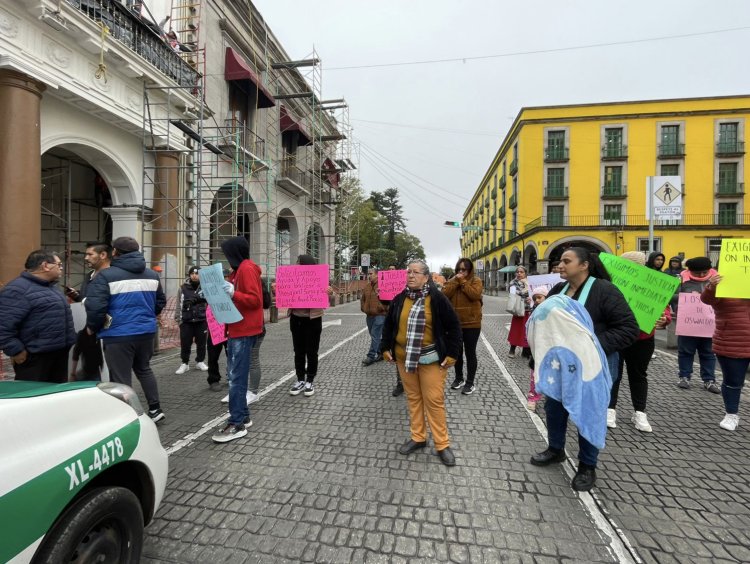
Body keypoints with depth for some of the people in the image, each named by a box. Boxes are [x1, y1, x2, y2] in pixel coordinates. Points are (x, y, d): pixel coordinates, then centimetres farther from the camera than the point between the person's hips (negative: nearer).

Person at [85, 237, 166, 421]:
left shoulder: (106, 275, -11)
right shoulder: (152, 274, 8)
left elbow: (95, 306, -17)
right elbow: (160, 302, 16)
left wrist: (92, 327, 1)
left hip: (118, 335, -6)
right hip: (146, 331, 6)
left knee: (121, 379, 5)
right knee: (144, 369, 23)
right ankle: (155, 409, 26)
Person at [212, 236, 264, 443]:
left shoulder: (247, 268, -12)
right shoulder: (240, 269, 19)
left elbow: (255, 300, -19)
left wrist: (233, 294, -30)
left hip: (244, 331, -10)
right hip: (237, 329, 10)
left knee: (237, 377, -7)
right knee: (234, 375, 14)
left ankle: (237, 424, 1)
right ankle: (243, 416, 23)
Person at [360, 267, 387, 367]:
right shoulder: (366, 286, 11)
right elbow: (362, 299, 19)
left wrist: (384, 309, -14)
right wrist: (363, 308, 8)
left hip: (379, 315, -7)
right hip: (369, 315, 7)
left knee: (375, 336, -7)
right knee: (374, 336, 14)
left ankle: (371, 356, -1)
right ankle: (380, 353, 26)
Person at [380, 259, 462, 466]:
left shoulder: (437, 299, -10)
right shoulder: (399, 299, 1)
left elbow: (454, 327, -5)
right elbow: (388, 325, 13)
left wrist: (452, 354, -9)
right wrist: (385, 348, 8)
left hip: (431, 359, -4)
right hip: (404, 357, 4)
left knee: (434, 401, 2)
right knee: (413, 398, 15)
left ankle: (442, 444, 18)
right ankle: (417, 438, 31)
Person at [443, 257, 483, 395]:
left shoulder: (476, 280, -3)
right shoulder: (452, 281, 8)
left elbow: (475, 295, -21)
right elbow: (444, 294, -9)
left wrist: (463, 282, -17)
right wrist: (455, 281, -14)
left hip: (471, 323, -4)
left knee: (470, 353, 5)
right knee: (457, 352, 15)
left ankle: (470, 382, 16)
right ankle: (459, 378, 32)